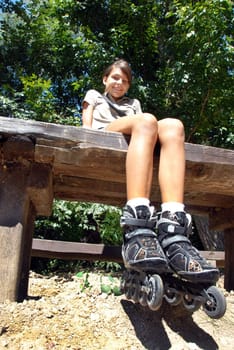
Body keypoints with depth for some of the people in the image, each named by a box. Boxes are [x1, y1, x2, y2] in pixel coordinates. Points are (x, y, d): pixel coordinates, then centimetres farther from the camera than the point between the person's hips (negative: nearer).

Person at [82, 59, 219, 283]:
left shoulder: (133, 103, 39)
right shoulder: (94, 96, 33)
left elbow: (142, 129, 21)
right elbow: (86, 126, 16)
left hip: (135, 145, 3)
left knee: (172, 126, -29)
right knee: (146, 121, -34)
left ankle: (172, 233, -50)